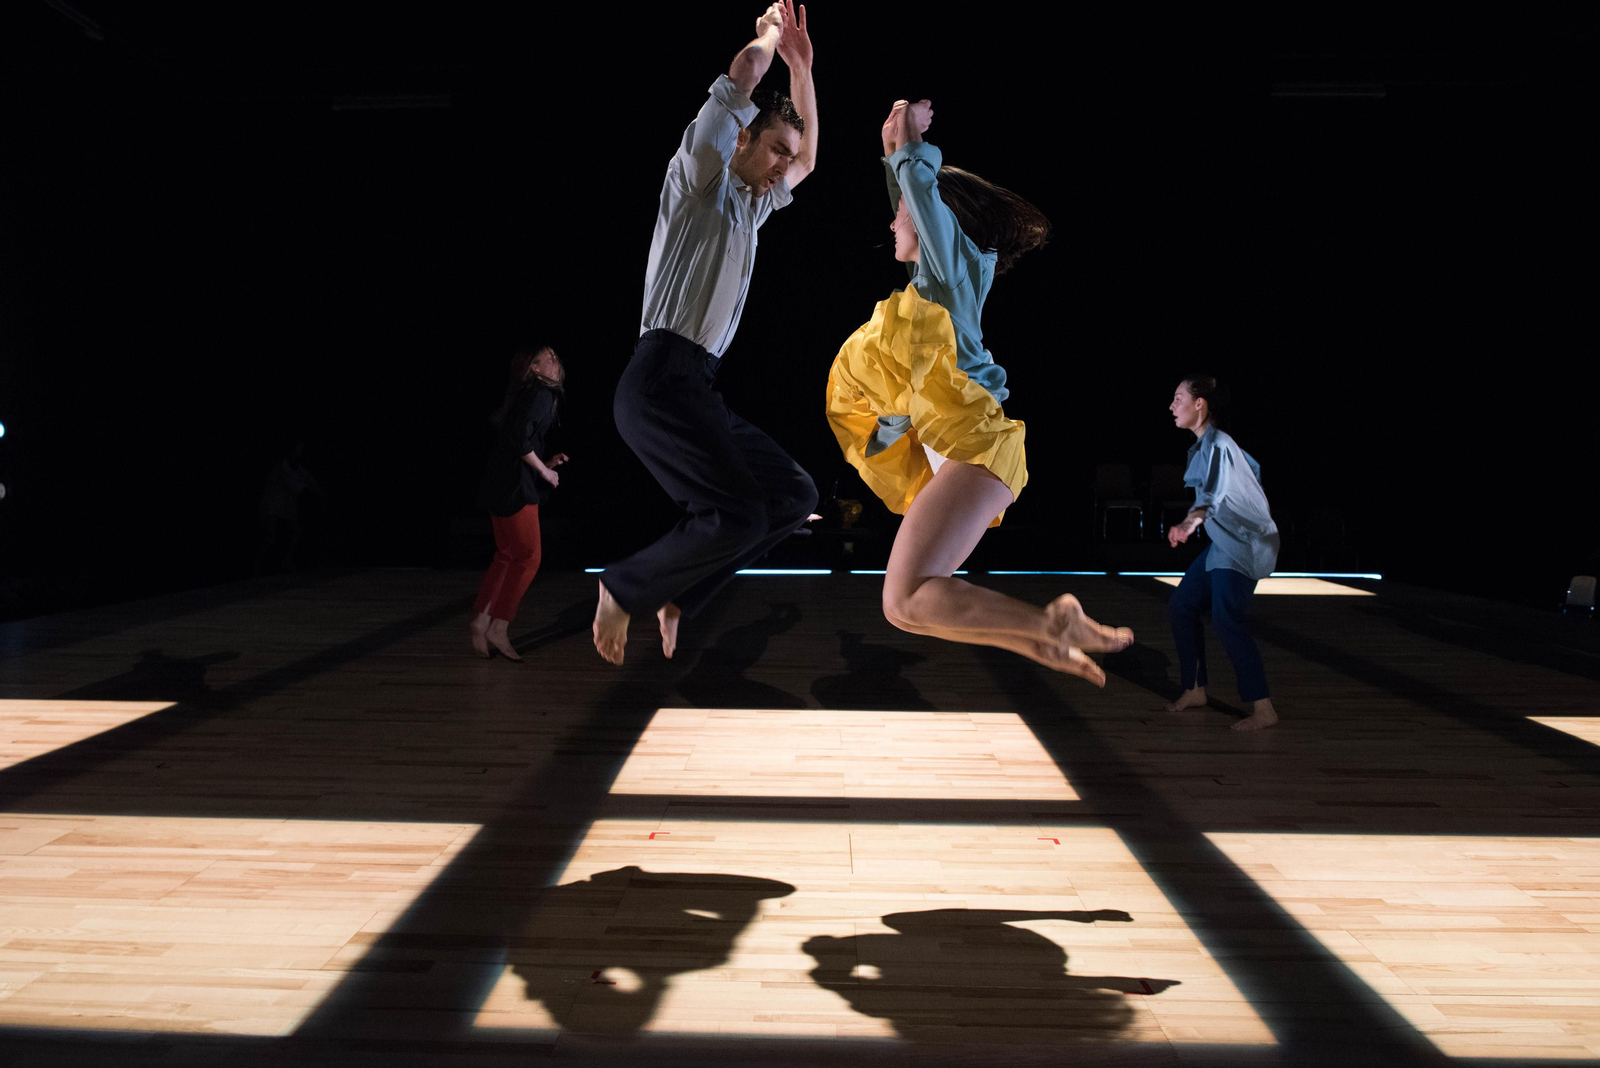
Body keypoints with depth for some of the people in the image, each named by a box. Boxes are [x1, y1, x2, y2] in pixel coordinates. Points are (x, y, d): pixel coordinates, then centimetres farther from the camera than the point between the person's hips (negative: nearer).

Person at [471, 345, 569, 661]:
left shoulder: (527, 395, 19)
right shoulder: (540, 395, -11)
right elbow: (519, 438, -22)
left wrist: (544, 464, 16)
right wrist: (544, 471, -12)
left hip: (503, 485, 10)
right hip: (513, 487, -10)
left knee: (507, 556, 13)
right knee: (528, 556, -6)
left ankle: (481, 621, 15)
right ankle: (498, 629, -3)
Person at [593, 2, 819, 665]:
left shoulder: (752, 208, 26)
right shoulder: (701, 179, 2)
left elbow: (808, 160, 36)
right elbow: (742, 77, -5)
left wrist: (801, 67, 30)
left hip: (698, 388, 9)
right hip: (661, 377, -9)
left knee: (794, 496, 5)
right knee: (738, 513, -22)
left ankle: (674, 595, 4)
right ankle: (625, 590, -1)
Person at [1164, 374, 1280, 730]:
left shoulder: (1218, 444, -19)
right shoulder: (1203, 446, 10)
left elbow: (1217, 490, -37)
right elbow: (1252, 467, 25)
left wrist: (1191, 521, -53)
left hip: (1243, 543, -10)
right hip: (1223, 541, 10)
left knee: (1227, 620, -17)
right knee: (1181, 605, 10)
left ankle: (1263, 709, -11)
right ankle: (1195, 690, 19)